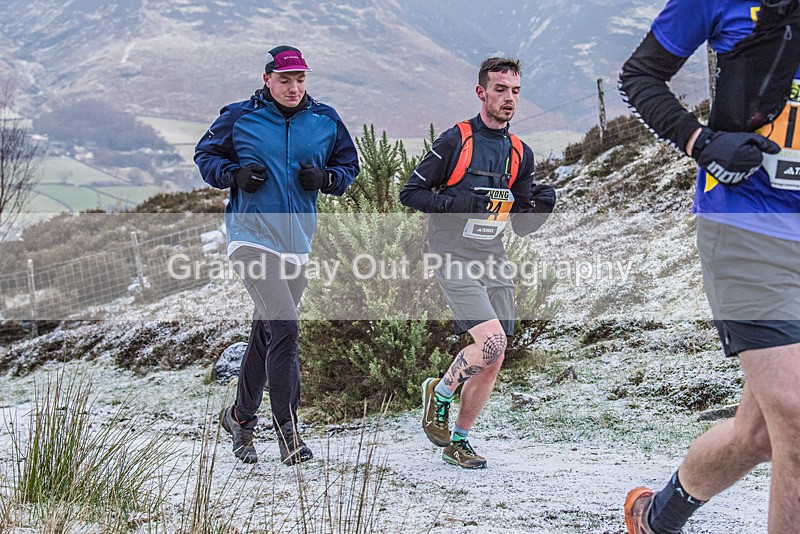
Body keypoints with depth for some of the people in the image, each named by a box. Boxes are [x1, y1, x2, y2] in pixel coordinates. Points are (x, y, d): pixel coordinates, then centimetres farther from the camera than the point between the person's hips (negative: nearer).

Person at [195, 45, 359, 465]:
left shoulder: (325, 122, 6)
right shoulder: (239, 118, -2)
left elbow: (349, 166, 16)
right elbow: (205, 155, 9)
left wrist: (325, 178, -6)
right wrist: (235, 175, -10)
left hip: (296, 244, 5)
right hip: (251, 238, -5)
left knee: (265, 334, 15)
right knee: (284, 328, -17)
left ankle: (241, 415, 32)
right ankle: (286, 426, -9)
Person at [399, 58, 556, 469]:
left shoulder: (521, 154, 12)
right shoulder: (454, 141, -5)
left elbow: (522, 225, 15)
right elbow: (410, 192, -4)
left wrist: (541, 205, -7)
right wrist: (456, 203, -18)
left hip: (494, 261, 6)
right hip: (455, 258, -6)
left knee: (493, 361, 4)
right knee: (492, 340, -21)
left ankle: (458, 441, 19)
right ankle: (439, 393, 6)